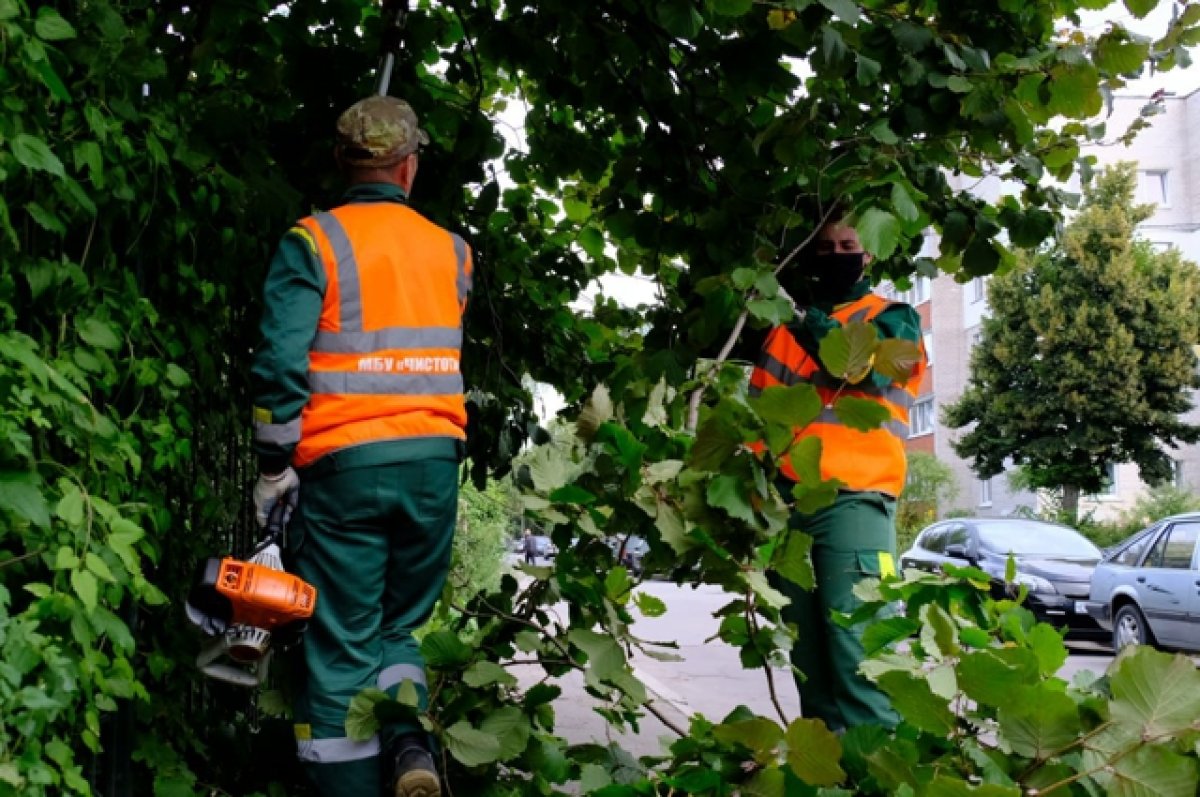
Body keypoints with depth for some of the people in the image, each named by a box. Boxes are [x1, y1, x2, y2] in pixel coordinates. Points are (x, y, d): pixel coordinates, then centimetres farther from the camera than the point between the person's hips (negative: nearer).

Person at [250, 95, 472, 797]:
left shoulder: (313, 241, -3)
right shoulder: (451, 250, 10)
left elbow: (282, 360, -9)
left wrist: (274, 467, -4)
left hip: (344, 464, -3)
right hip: (434, 459, 3)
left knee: (343, 643, 5)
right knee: (398, 624, 18)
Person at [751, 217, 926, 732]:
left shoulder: (893, 318, 12)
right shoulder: (788, 322, 23)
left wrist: (807, 315, -15)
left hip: (852, 500, -5)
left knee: (856, 649, -13)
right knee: (807, 653, 7)